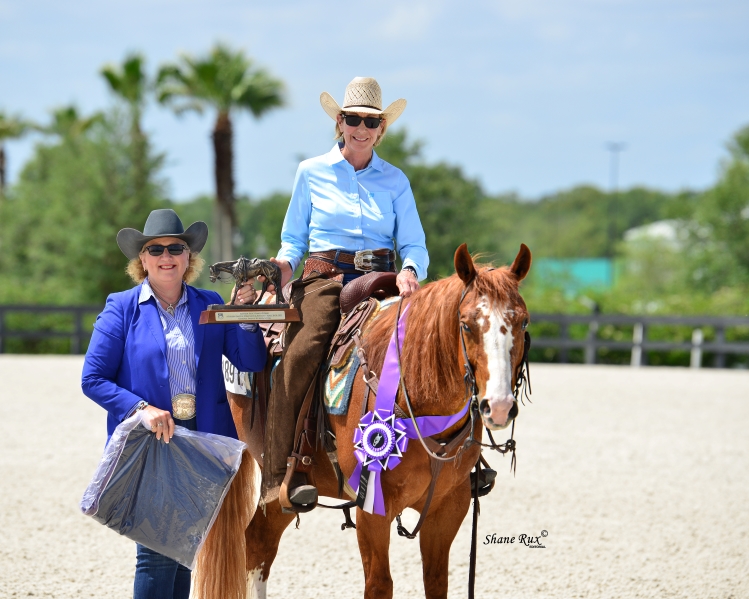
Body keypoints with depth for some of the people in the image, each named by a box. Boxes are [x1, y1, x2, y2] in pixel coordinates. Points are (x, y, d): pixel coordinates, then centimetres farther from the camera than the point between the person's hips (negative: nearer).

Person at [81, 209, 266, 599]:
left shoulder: (209, 305, 6)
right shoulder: (122, 309, -3)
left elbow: (251, 362, 0)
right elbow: (92, 379, -5)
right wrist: (141, 408, -18)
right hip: (148, 442, -4)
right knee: (158, 551, -10)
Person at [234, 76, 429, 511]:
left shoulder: (395, 181, 14)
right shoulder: (312, 173, 12)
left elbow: (415, 245, 10)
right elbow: (293, 241, 16)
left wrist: (409, 272, -14)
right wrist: (273, 271, -5)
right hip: (324, 280, -2)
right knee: (301, 356, -29)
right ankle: (280, 478, -30)